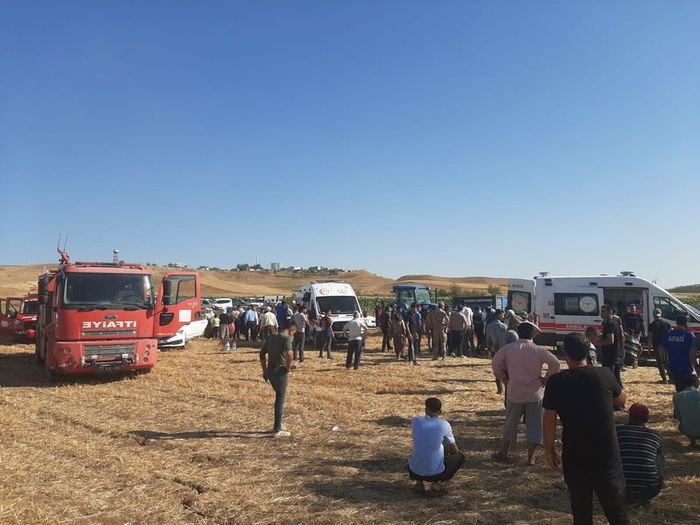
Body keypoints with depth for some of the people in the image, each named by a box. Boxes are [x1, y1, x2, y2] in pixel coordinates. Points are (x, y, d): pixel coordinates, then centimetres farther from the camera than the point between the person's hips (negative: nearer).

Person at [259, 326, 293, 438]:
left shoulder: (270, 338, 11)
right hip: (281, 372, -7)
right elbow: (289, 354, -27)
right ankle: (278, 430, 6)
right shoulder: (286, 338, -11)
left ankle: (278, 424, 29)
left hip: (270, 371, 7)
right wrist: (288, 367, -11)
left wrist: (264, 370, 19)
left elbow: (262, 354, 15)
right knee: (280, 400, 2)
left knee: (279, 396, 23)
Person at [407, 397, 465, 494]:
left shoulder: (415, 421, -2)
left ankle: (419, 482, 11)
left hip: (415, 472, 3)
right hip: (436, 473, -3)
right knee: (459, 456, 22)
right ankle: (440, 483, 3)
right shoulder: (444, 425, -7)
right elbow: (454, 450, 5)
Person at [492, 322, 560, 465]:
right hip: (535, 394, -1)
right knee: (534, 425, 11)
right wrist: (546, 379, -1)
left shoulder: (508, 348, -6)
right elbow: (555, 363, -13)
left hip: (515, 393, 1)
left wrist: (505, 379, 5)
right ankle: (530, 457, 14)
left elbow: (495, 364, -7)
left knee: (511, 423, 16)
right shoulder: (539, 350, -8)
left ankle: (504, 452, 25)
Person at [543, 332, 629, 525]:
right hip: (607, 456, 1)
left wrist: (550, 450, 7)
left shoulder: (556, 382, -10)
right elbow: (621, 401, 14)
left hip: (575, 457, 0)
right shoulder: (605, 374, -6)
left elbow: (549, 422, -7)